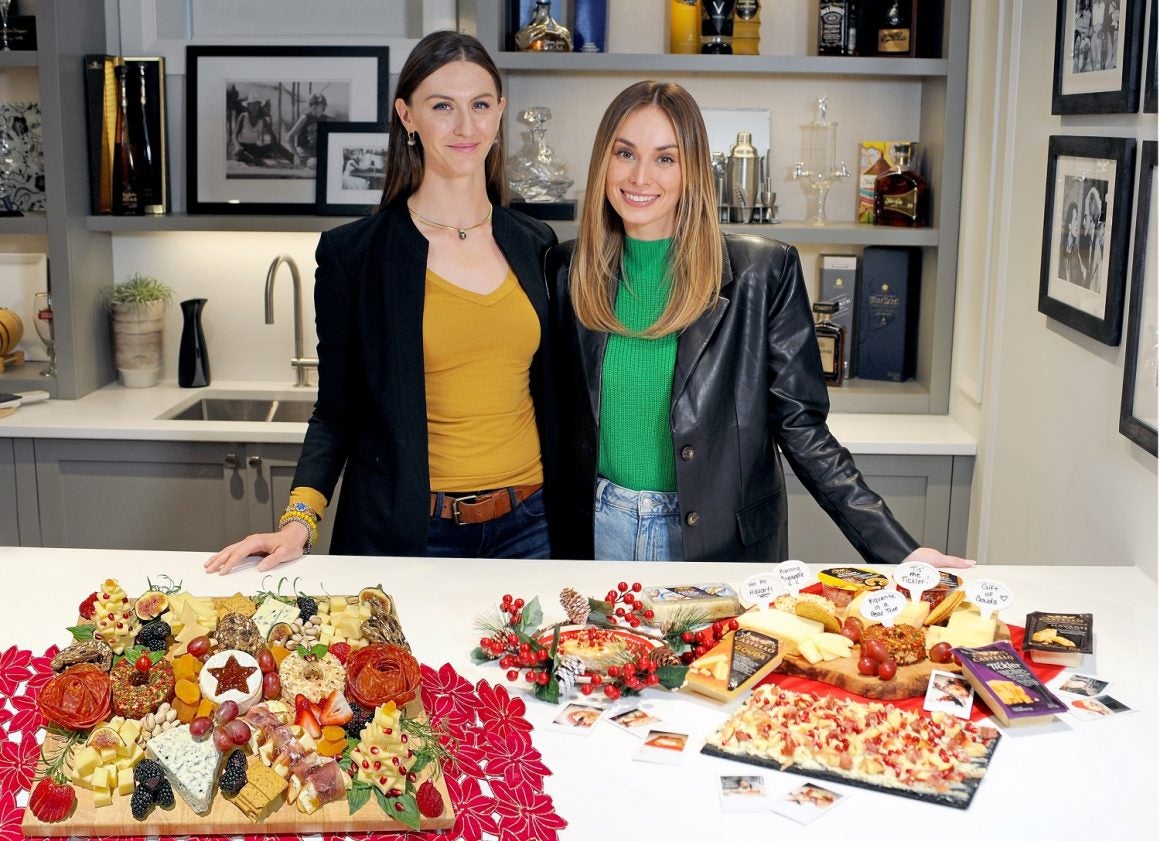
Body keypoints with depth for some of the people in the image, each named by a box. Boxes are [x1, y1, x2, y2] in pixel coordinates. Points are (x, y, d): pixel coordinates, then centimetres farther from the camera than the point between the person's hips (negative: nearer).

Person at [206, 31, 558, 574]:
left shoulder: (536, 246, 6)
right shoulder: (354, 253, -5)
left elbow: (550, 401, 11)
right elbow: (337, 411, 0)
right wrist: (298, 521, -14)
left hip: (525, 528, 3)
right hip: (405, 532, -3)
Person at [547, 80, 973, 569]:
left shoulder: (763, 272, -9)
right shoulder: (567, 271, 0)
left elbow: (800, 426, -6)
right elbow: (560, 419, 7)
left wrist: (897, 550, -12)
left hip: (724, 546, -2)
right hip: (598, 533, 3)